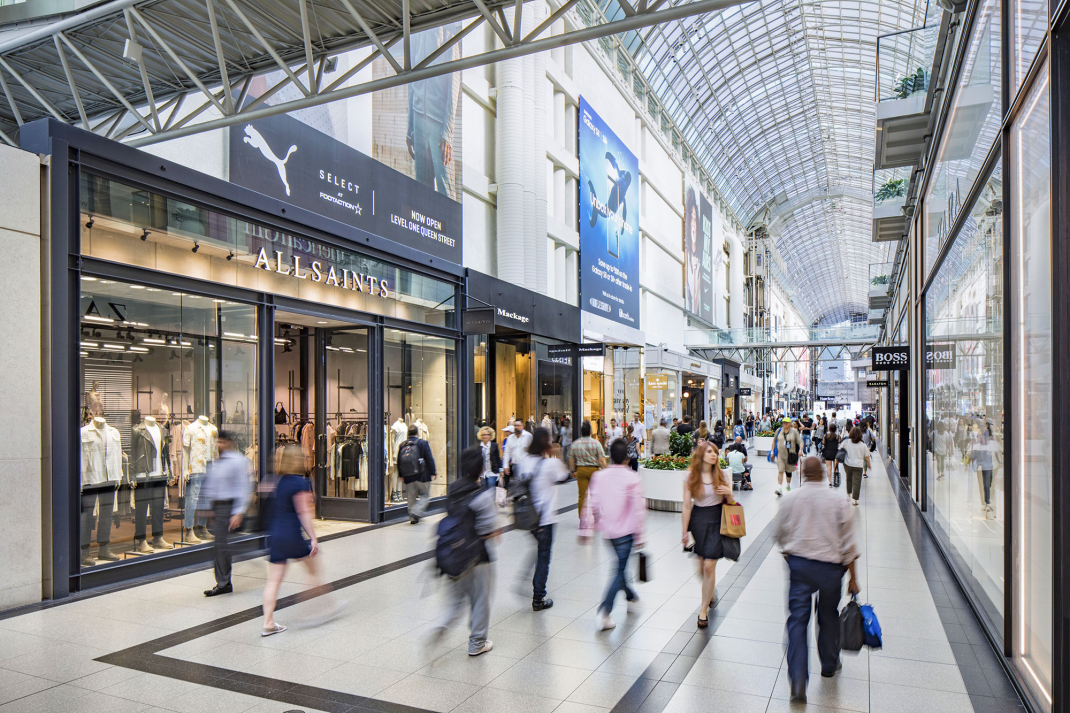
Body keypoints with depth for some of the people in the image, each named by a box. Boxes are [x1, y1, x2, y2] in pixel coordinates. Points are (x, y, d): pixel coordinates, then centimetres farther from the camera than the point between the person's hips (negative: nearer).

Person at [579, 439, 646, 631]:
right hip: (625, 530, -5)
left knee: (620, 565, 24)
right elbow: (639, 508, -13)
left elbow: (591, 504, -1)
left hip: (607, 530, 5)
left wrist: (586, 529, 6)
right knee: (619, 570, 0)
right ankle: (604, 611, -10)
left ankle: (631, 597, 41)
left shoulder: (599, 476, -3)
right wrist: (639, 536, -6)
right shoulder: (632, 478, -14)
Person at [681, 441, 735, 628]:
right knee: (701, 567, 9)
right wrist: (685, 531, -3)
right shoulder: (690, 477, -4)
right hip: (698, 520, 1)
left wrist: (729, 493, -15)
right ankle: (710, 590, 44)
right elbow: (687, 506, -2)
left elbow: (730, 503, 8)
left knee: (709, 566, -6)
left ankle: (703, 610, 8)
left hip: (716, 521, 0)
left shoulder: (720, 475, 0)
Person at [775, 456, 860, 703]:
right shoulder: (838, 502, -7)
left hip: (798, 564, 0)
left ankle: (797, 682, -7)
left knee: (797, 620, 0)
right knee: (828, 617, 20)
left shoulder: (789, 500, -3)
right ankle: (829, 665, 41)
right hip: (830, 566, 0)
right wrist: (853, 578, 5)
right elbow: (848, 544, -4)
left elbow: (780, 535, 7)